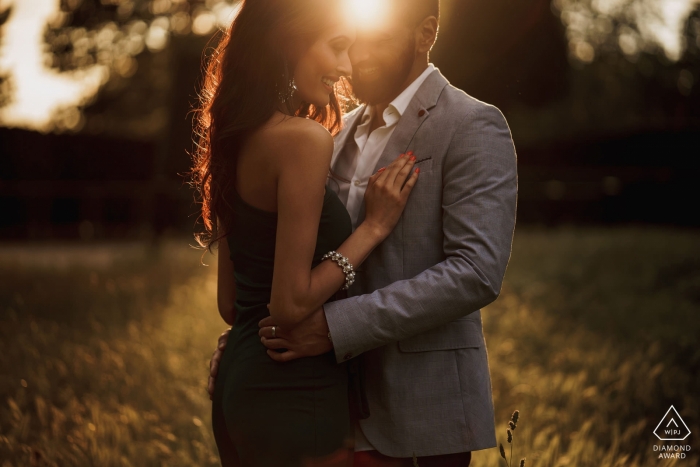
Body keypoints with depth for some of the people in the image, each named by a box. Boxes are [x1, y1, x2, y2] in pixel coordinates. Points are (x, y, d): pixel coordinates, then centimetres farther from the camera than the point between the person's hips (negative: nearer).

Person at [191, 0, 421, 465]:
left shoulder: (237, 139, 8)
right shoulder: (304, 139, -18)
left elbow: (229, 303, 12)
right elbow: (291, 305, -20)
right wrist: (376, 225, -14)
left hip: (237, 385, 9)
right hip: (297, 397, -8)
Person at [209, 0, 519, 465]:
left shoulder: (473, 126, -10)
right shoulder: (347, 133, 13)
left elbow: (476, 271, -21)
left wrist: (337, 326, -26)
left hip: (422, 408, -6)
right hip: (347, 402, 6)